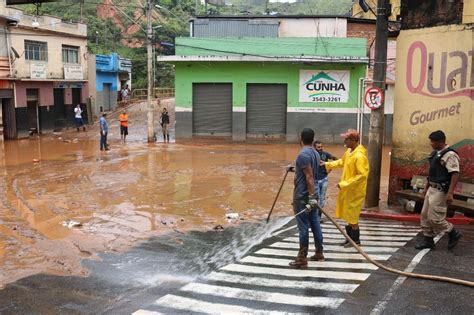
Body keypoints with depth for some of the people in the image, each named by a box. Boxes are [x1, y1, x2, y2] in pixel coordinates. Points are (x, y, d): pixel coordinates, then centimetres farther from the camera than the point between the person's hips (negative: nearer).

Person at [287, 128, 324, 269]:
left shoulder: (303, 154, -17)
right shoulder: (315, 153, 11)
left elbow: (309, 177, -23)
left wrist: (311, 196, -25)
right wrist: (294, 169, 38)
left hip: (303, 197, -9)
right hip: (311, 195, 9)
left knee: (303, 227, -5)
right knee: (315, 224, 15)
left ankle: (302, 259, 0)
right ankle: (319, 253, 25)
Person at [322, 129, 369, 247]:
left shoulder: (359, 156, -25)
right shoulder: (349, 151, 5)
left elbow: (362, 175, -28)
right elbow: (342, 161, 23)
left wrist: (345, 184, -26)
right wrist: (327, 164, 15)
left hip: (355, 191, -9)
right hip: (347, 190, 9)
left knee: (352, 217, 2)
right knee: (348, 215, 17)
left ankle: (356, 240, 17)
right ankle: (350, 238, 29)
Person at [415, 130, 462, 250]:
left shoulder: (450, 155, -17)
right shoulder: (435, 153, 12)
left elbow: (455, 174, -23)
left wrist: (450, 193, -28)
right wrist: (426, 187, 23)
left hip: (440, 190, -10)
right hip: (432, 189, 10)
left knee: (435, 218, -6)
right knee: (425, 215, 11)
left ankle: (453, 233, 15)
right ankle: (428, 240, 21)